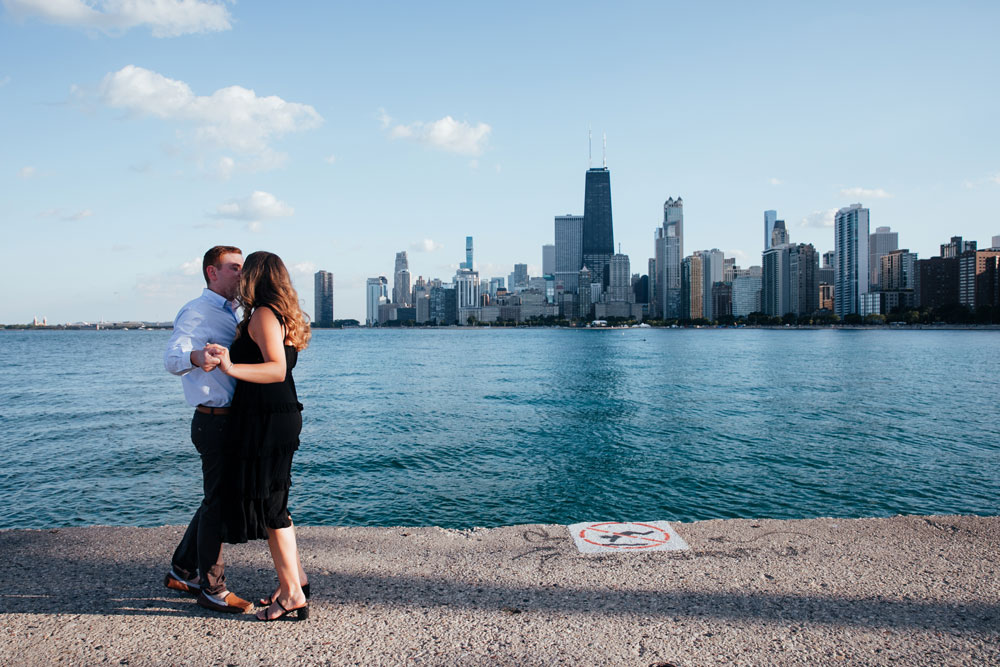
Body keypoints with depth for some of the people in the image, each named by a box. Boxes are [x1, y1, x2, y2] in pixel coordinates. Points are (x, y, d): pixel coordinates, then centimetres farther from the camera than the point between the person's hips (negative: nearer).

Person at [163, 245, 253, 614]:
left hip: (232, 419, 9)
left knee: (218, 499, 17)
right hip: (215, 420, -9)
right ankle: (212, 589, 13)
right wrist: (196, 357, -47)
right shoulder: (196, 312, -11)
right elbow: (173, 357, -25)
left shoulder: (231, 313, 18)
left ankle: (182, 571, 32)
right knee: (217, 502, 0)